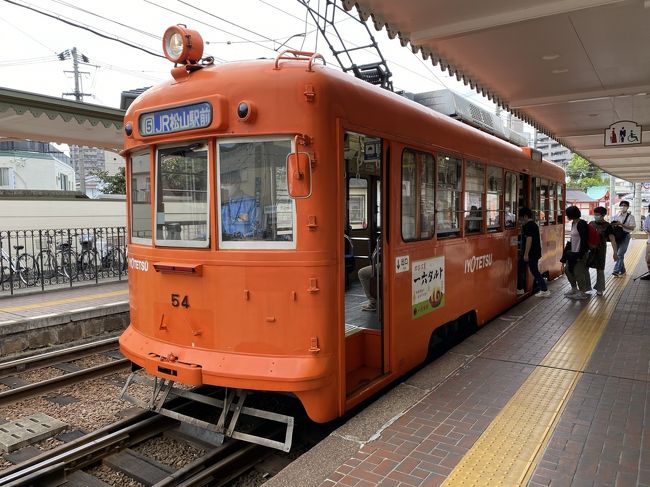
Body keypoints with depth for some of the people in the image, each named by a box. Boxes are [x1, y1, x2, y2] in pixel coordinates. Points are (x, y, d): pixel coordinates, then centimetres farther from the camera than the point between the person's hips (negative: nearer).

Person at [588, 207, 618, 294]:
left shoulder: (607, 226, -8)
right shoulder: (591, 224, 4)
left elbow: (612, 240, -11)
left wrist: (614, 252, -19)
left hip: (600, 249, -4)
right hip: (589, 248, 4)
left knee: (600, 269, 6)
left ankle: (599, 289, 19)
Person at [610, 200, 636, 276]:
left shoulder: (630, 216, -2)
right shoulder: (615, 216, 10)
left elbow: (632, 227, -12)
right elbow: (611, 225, 16)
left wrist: (621, 225, -21)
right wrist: (613, 225, -8)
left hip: (625, 236, -5)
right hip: (616, 236, 5)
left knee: (620, 254, -14)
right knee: (618, 254, 10)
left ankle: (616, 271, -15)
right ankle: (622, 271, 24)